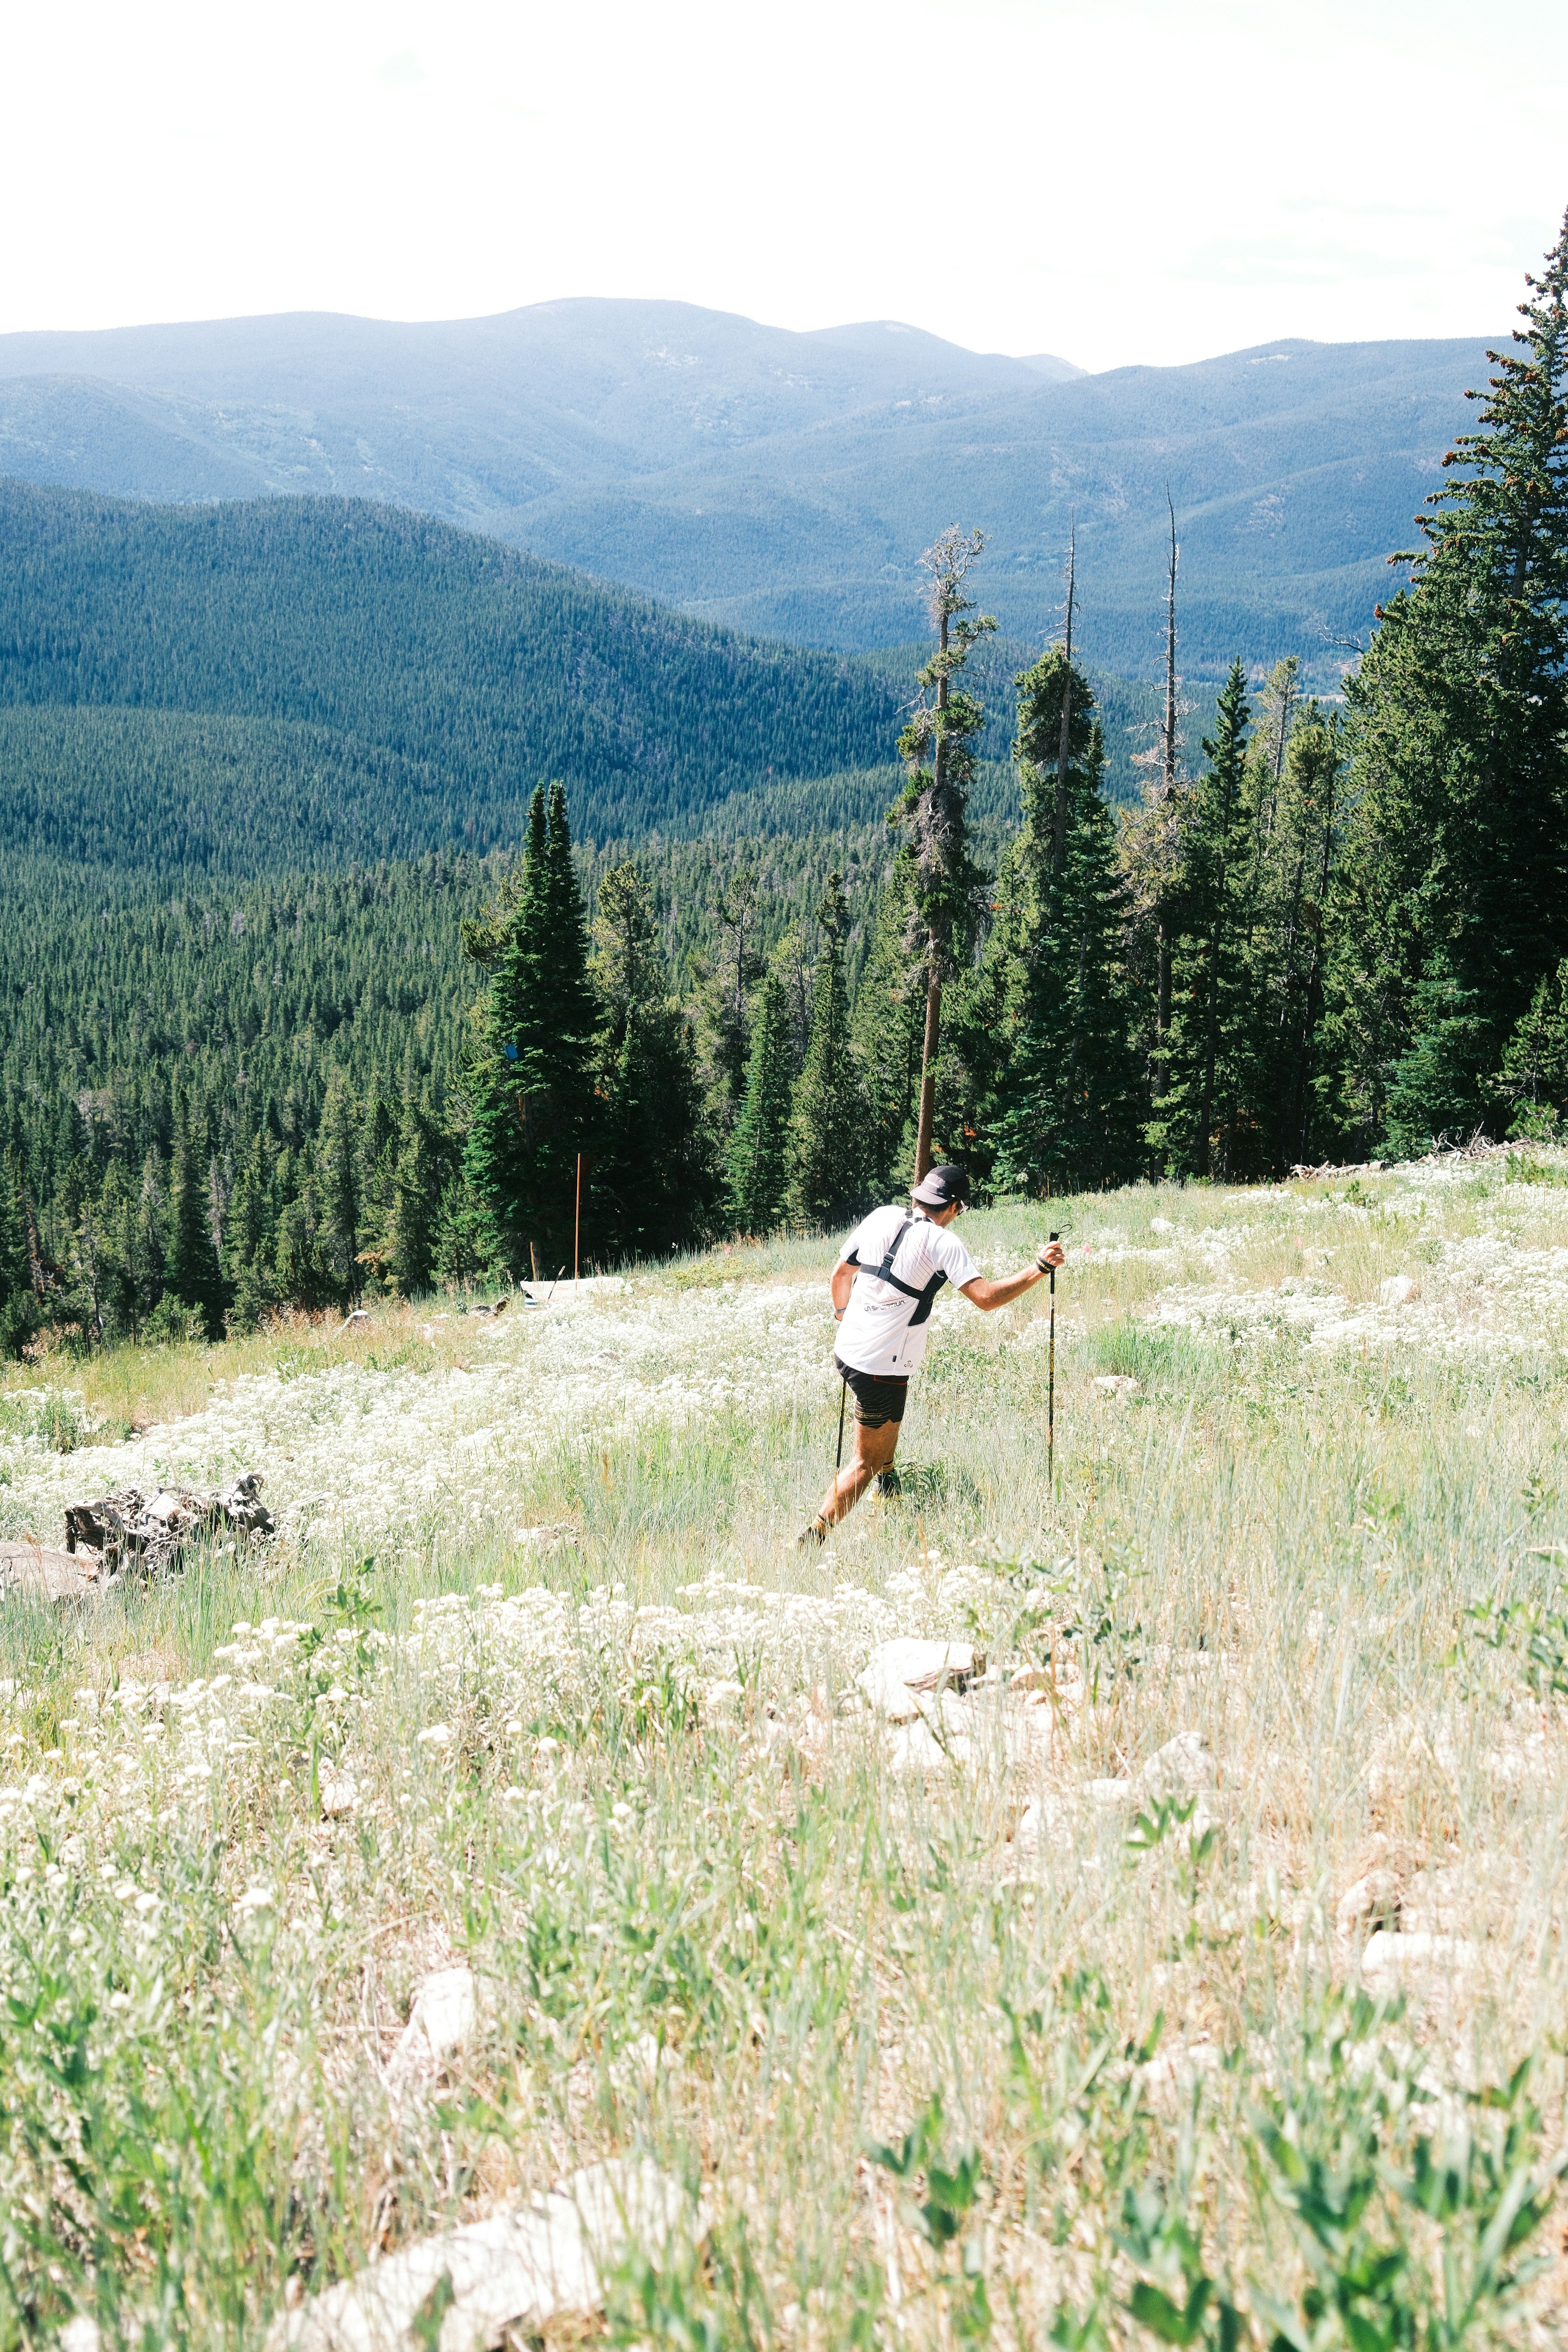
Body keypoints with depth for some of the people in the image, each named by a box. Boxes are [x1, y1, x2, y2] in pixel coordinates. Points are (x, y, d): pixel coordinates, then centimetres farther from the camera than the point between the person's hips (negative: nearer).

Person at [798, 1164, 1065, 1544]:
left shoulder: (880, 1218, 5)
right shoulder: (943, 1243, -13)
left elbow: (841, 1274, 16)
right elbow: (986, 1298, -22)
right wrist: (1040, 1269, -17)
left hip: (846, 1352, 7)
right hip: (883, 1370, -7)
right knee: (867, 1463, 3)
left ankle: (888, 1479, 45)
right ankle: (813, 1538, -4)